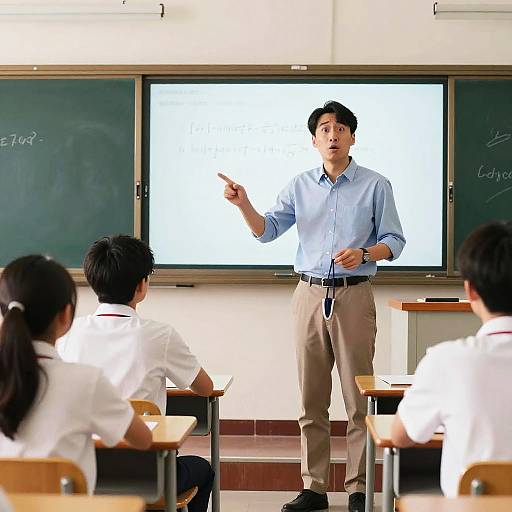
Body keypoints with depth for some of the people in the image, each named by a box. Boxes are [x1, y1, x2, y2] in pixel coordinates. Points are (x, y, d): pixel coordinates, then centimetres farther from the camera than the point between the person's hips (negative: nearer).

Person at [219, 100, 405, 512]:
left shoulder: (375, 185, 2)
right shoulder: (300, 186, 10)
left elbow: (394, 242, 2)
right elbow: (267, 231, 7)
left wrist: (363, 253, -18)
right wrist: (244, 205, -11)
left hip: (354, 296, -3)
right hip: (310, 294, 3)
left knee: (359, 398, 0)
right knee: (311, 398, 6)